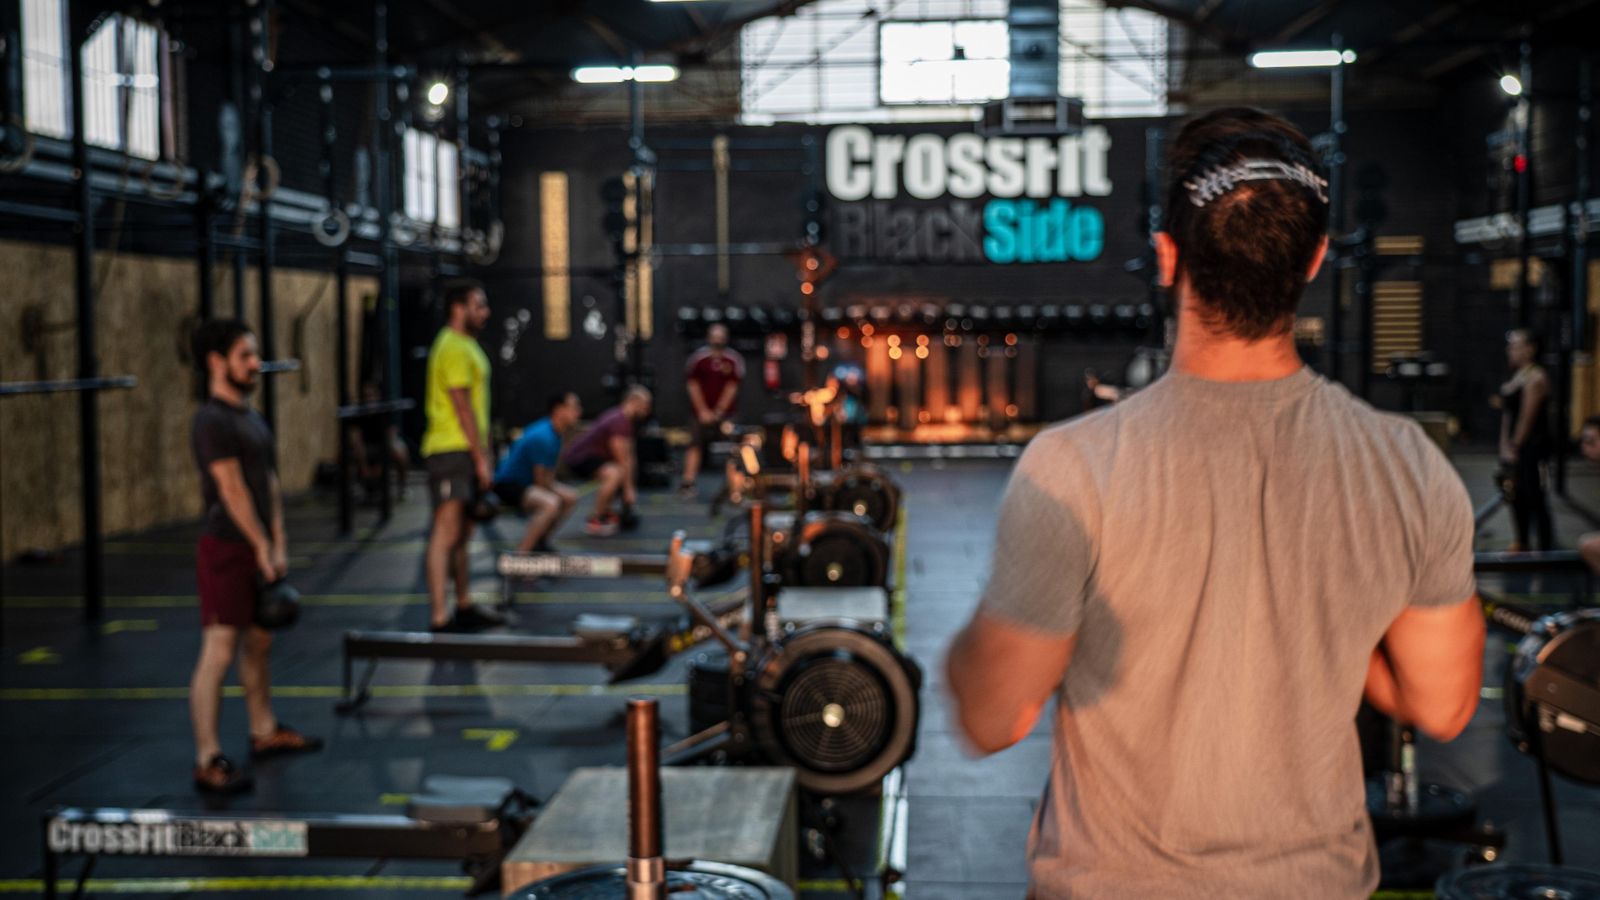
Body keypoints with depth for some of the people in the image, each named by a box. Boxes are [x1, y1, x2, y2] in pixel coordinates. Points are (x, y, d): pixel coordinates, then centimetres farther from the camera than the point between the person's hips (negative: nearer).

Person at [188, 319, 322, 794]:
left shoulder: (252, 418, 14)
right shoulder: (213, 421, -14)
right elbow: (233, 491, -17)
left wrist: (278, 544, 6)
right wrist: (261, 548, -15)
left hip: (257, 549, 9)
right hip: (226, 549, -9)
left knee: (258, 642, 19)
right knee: (219, 651, -9)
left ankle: (265, 732, 33)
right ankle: (208, 760, -7)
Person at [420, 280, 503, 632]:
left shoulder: (465, 345, 20)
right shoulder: (453, 348, -13)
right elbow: (462, 408, -18)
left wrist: (483, 454, 21)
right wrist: (481, 459, -18)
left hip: (464, 452, 10)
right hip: (451, 451, -10)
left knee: (462, 533, 16)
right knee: (447, 531, -14)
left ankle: (464, 608, 26)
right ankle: (439, 618, -17)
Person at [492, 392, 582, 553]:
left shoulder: (554, 433, 6)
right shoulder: (543, 437, -26)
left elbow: (548, 475, 18)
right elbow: (541, 480, -21)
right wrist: (558, 491, -4)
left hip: (525, 482, 11)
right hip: (508, 485, -11)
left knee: (570, 498, 16)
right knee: (551, 503, -34)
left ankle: (539, 543, 22)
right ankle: (522, 552, -26)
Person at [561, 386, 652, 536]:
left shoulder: (622, 418, 10)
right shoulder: (620, 422, -21)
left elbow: (628, 456, 16)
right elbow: (623, 460, -20)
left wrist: (631, 487, 17)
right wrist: (628, 490, -14)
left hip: (587, 454, 11)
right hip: (578, 458, -11)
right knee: (614, 474, -34)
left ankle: (604, 512, 26)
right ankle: (594, 521, -20)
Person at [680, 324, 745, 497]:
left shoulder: (734, 360, -2)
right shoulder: (698, 358, -2)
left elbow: (732, 387, -1)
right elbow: (693, 386, 0)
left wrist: (719, 411, -5)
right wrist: (703, 411, -5)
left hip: (724, 412, 0)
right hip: (701, 411, 0)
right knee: (696, 444, -3)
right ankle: (688, 482, -5)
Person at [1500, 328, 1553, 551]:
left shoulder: (1536, 378, -14)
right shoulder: (1517, 376, 14)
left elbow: (1527, 417, -16)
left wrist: (1515, 446, -12)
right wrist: (1505, 447, 7)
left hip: (1532, 447, -9)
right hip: (1515, 448, 9)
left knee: (1534, 497, -7)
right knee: (1516, 495, 15)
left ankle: (1546, 546, -1)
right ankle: (1522, 543, 26)